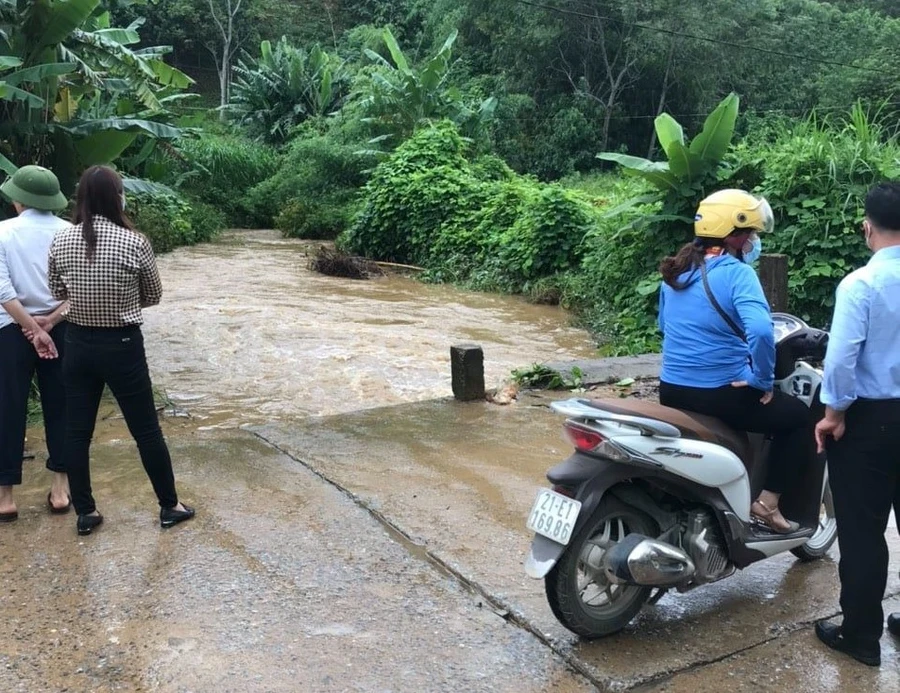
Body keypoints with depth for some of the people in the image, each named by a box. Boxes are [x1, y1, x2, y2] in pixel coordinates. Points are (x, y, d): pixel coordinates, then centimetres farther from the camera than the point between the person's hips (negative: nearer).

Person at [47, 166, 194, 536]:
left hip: (78, 345, 3)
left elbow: (58, 293, 10)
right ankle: (170, 506, 21)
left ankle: (85, 513, 22)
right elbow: (153, 296, -2)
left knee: (76, 431, 13)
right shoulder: (135, 242, -15)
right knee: (146, 429, 9)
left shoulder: (60, 242, -4)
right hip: (123, 346, -3)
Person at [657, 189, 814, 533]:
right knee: (800, 418, 13)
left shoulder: (675, 269, 8)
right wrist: (763, 379, -17)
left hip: (670, 390, 8)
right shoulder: (735, 272, -15)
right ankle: (767, 503, 9)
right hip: (721, 394, -8)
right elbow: (760, 330, -30)